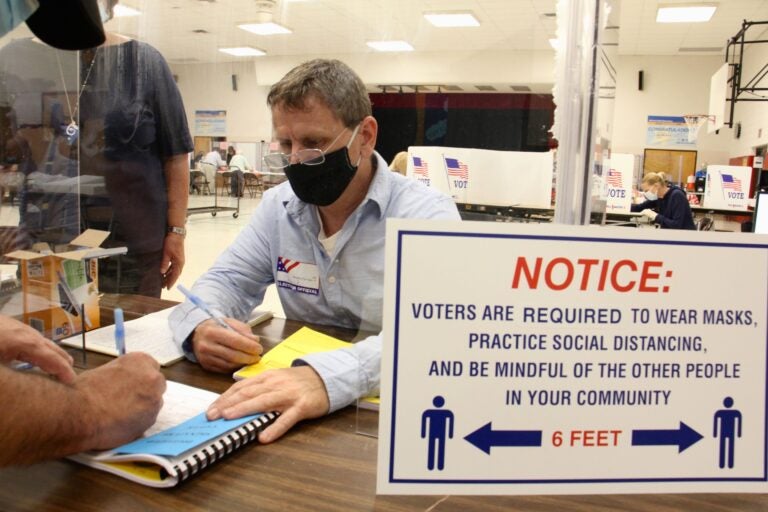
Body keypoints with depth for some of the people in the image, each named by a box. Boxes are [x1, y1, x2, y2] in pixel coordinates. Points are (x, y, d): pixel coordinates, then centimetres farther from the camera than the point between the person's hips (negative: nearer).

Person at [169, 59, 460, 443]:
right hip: (297, 410, 5)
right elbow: (226, 281, 8)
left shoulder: (426, 214, -13)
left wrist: (330, 377, -45)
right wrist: (201, 326, -17)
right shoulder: (278, 205, 5)